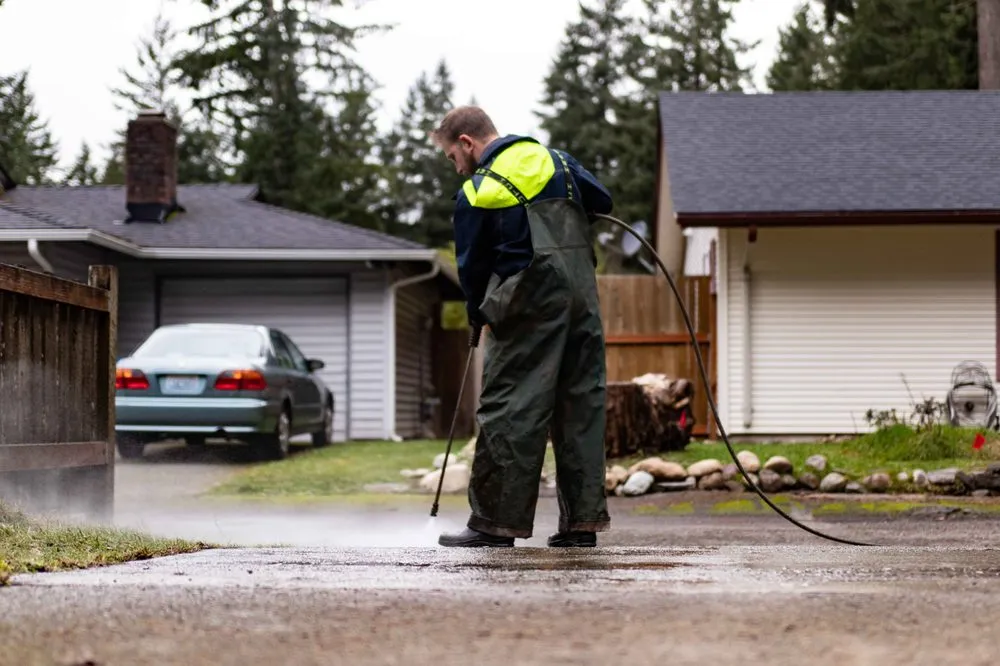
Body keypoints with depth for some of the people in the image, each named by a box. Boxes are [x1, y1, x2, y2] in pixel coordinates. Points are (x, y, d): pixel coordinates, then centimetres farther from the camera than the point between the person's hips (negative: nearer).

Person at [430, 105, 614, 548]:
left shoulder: (475, 194, -2)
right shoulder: (555, 160, 11)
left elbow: (471, 266, 4)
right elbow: (603, 201, 21)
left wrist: (477, 318, 19)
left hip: (527, 304, -5)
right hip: (583, 294, 6)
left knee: (508, 407, -2)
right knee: (582, 402, 8)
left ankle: (496, 521, -3)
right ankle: (583, 521, 9)